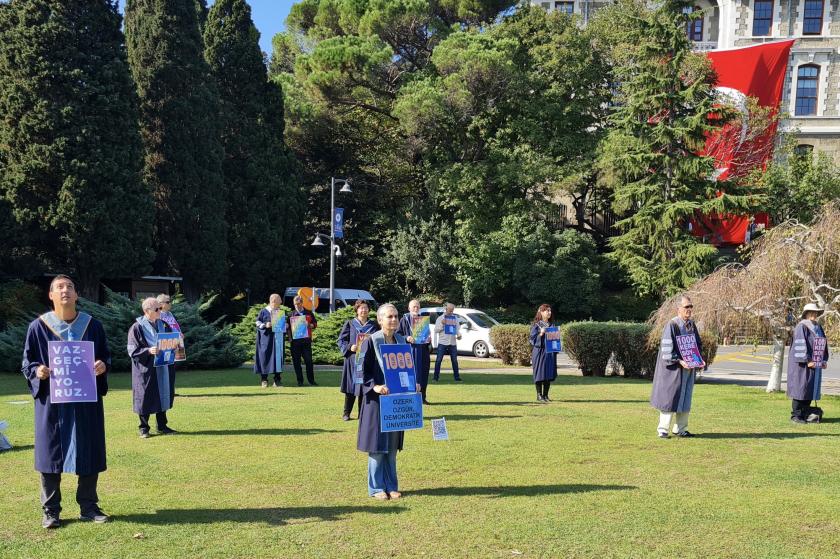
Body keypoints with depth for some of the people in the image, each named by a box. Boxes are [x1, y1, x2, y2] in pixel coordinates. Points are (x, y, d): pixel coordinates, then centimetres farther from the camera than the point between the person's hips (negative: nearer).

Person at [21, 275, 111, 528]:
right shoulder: (38, 327, -1)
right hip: (52, 401, -1)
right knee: (51, 454, 3)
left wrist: (103, 365, -13)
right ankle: (51, 511, 17)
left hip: (87, 401, 2)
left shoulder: (93, 325, 3)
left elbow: (106, 356, 9)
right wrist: (38, 371, -17)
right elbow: (27, 363, 4)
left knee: (89, 454, 6)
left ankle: (88, 507, 19)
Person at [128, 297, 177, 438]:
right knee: (145, 398, 2)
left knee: (162, 395, 10)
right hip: (145, 370, -6)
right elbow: (132, 350, -12)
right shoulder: (137, 327, -9)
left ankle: (162, 426, 21)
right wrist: (148, 351, -27)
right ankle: (144, 428, 15)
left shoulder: (163, 325, 8)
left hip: (161, 369, 6)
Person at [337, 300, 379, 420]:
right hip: (353, 360, -2)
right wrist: (350, 347, -16)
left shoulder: (374, 326, 10)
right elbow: (341, 340, 2)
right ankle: (346, 413, 13)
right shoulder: (349, 324, 4)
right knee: (351, 387, 1)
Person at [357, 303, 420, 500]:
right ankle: (376, 487, 12)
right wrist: (375, 386, -23)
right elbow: (362, 370, -10)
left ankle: (391, 485, 21)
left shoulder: (401, 341, 8)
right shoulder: (371, 341, -9)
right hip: (377, 400, -5)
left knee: (392, 446, 11)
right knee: (377, 445, 1)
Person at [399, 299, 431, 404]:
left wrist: (429, 339, -2)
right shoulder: (404, 320, 1)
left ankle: (422, 397, 13)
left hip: (422, 351, 4)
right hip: (410, 350, -4)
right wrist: (407, 338, -21)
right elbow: (399, 335, -2)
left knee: (423, 374, 4)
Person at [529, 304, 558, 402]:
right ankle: (539, 395, 6)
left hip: (550, 353, 5)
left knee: (549, 374, 5)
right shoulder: (536, 325, -3)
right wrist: (540, 334, -20)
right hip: (540, 352, -5)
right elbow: (532, 338, -7)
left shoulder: (552, 324, 12)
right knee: (540, 374, -2)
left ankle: (545, 395, 14)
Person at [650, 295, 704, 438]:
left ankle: (680, 429, 20)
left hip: (689, 368, 7)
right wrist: (680, 361, -24)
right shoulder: (672, 325, -15)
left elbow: (698, 344, 18)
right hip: (674, 369, -7)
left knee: (685, 399, 11)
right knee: (670, 398, -3)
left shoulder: (691, 324, 7)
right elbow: (667, 349, -17)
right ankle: (663, 430, 6)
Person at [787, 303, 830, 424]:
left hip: (815, 364, 8)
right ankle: (795, 415, 1)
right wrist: (807, 360, -21)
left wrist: (824, 360, 10)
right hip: (802, 364, -8)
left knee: (812, 388, 9)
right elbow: (801, 344, -18)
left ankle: (805, 414, 16)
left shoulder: (818, 327, 14)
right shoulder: (802, 327, -11)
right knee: (800, 387, -5)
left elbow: (824, 344, 18)